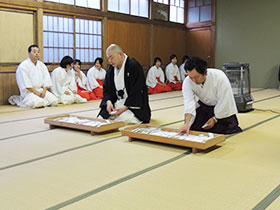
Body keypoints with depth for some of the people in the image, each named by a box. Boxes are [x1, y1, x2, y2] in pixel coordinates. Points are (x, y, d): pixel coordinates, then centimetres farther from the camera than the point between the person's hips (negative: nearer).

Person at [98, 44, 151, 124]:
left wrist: (125, 107, -25)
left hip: (133, 105, -6)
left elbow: (136, 92, -19)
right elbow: (106, 89, 10)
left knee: (122, 119, -32)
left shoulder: (134, 66, -15)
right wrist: (108, 101, -11)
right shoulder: (111, 69, 8)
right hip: (116, 102, 7)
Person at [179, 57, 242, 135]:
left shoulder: (220, 77, -34)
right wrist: (187, 123, -48)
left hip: (224, 108, -3)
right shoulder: (187, 82, -24)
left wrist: (215, 119, -20)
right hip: (204, 106, 3)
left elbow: (224, 101, -26)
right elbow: (189, 102, -35)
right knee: (191, 129, -5)